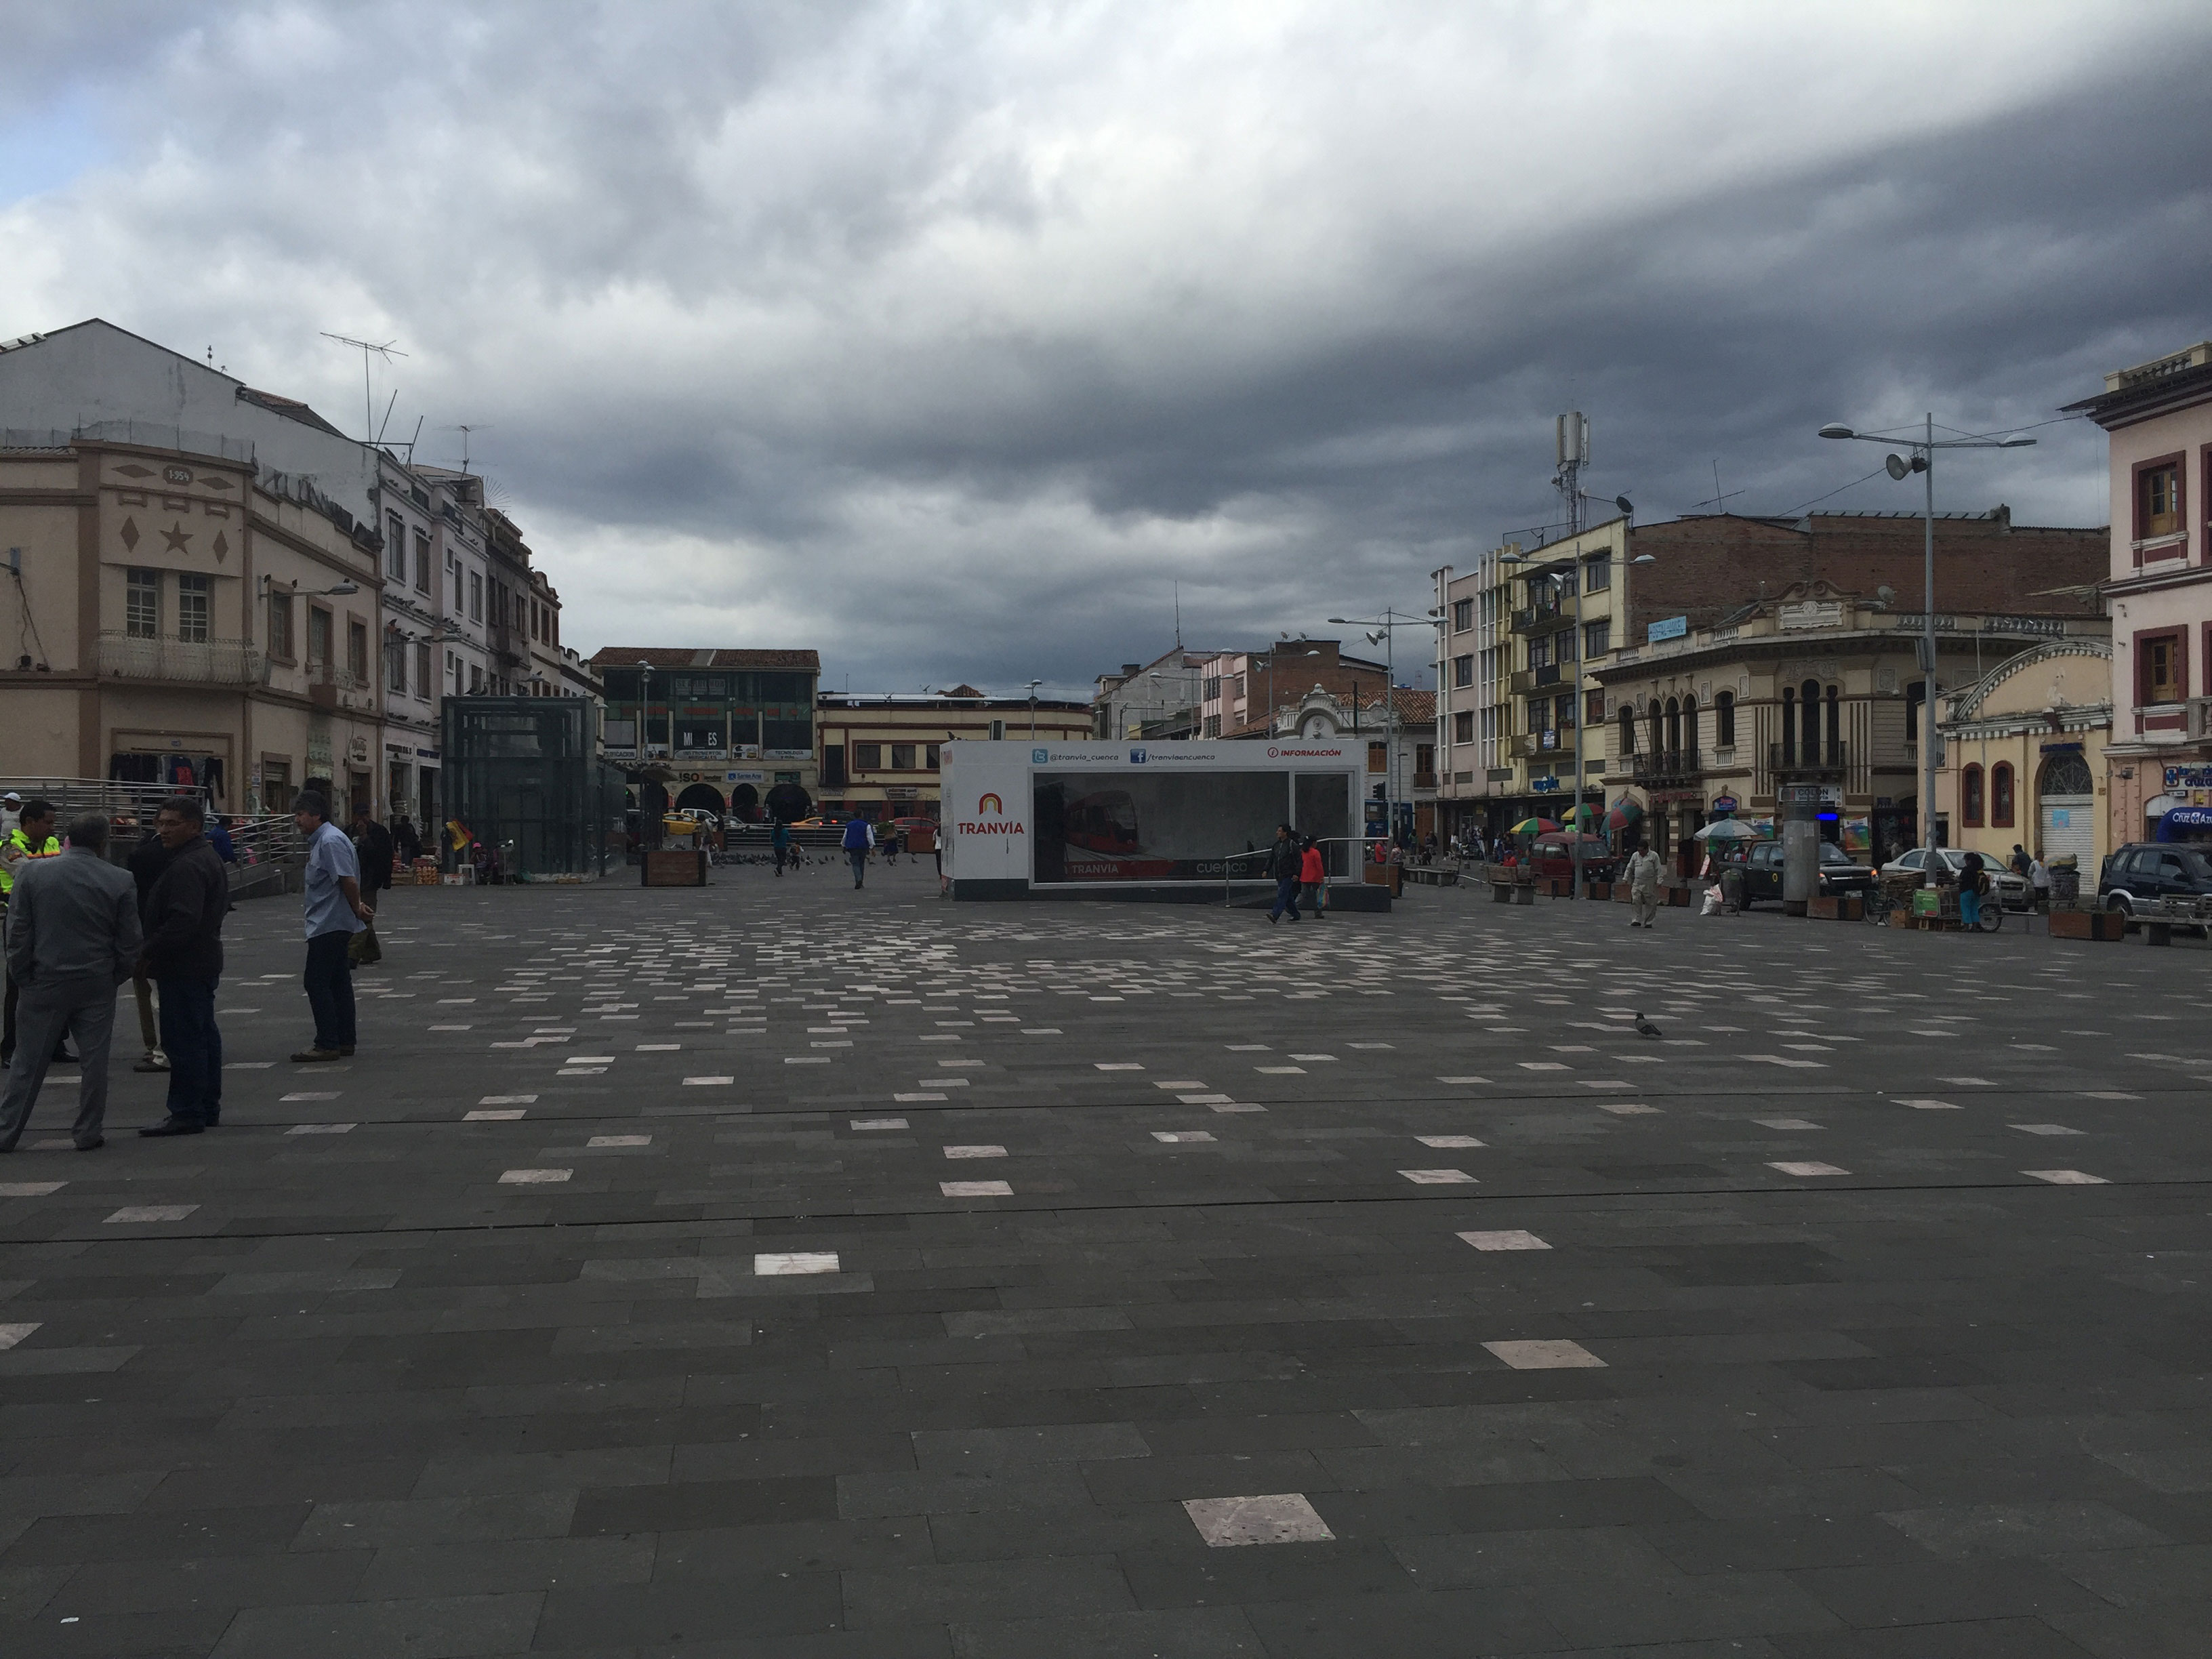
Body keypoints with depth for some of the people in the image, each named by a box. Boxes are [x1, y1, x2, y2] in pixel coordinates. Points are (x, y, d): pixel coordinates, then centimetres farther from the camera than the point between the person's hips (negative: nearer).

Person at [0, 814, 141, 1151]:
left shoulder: (34, 873, -3)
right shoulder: (120, 881, -5)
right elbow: (129, 941, -2)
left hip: (45, 982, 1)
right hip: (97, 985, -1)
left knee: (30, 1061, 8)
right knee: (94, 1060, 7)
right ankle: (88, 1133, 11)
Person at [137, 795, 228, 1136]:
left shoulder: (187, 867, -19)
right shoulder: (207, 857, 15)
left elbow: (182, 921, -28)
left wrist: (148, 954, -19)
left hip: (184, 967, -11)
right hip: (204, 963, 11)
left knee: (183, 1040, -8)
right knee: (204, 1035, 15)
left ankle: (187, 1113, -5)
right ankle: (208, 1108, 23)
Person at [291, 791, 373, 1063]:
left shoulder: (330, 841, -18)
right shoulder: (321, 840, 17)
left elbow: (349, 881, -23)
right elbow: (346, 883, 21)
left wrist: (357, 911, -12)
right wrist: (358, 909, 14)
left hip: (329, 925, -11)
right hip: (333, 925, 11)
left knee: (316, 982, -8)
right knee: (338, 982, 12)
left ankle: (327, 1045, -6)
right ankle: (344, 1041, 17)